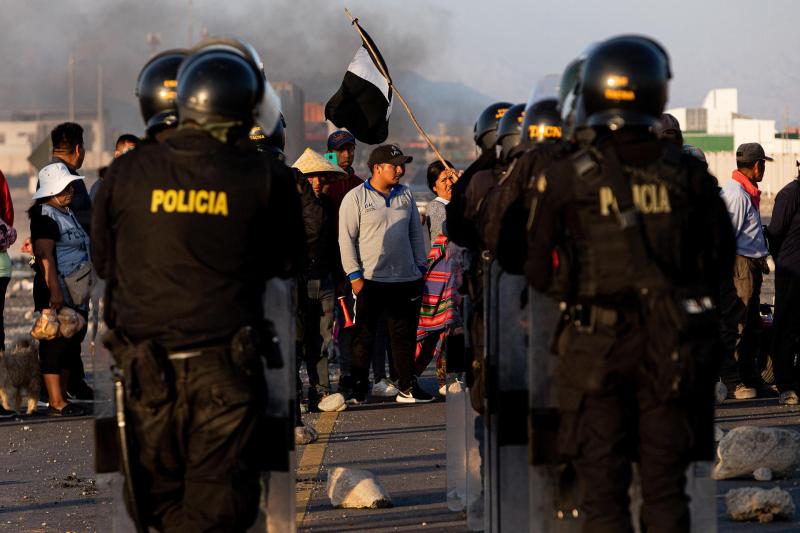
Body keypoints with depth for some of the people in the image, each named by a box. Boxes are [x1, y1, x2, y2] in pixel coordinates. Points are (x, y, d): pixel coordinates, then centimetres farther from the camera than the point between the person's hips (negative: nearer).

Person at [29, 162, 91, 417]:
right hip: (56, 293, -10)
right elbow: (45, 254, -20)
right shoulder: (45, 215, -11)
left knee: (71, 344, 11)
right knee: (55, 344, -8)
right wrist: (54, 290, -26)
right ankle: (56, 403, -9)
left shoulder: (67, 213, 19)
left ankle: (62, 398, 17)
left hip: (75, 294, 10)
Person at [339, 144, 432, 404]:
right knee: (363, 338, -1)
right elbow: (346, 238, -6)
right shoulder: (356, 198, -5)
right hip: (370, 281, -5)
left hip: (406, 279, 5)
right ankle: (357, 392, 5)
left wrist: (420, 267, 13)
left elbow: (416, 234, 18)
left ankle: (407, 387, 15)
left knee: (404, 336, 8)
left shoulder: (405, 195, 12)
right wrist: (354, 275, -11)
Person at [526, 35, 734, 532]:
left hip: (597, 344, -2)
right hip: (670, 350, 2)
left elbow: (539, 272, -1)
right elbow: (721, 259, 8)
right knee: (665, 487, 10)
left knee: (603, 489, 5)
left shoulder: (567, 178, -8)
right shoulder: (688, 174, -2)